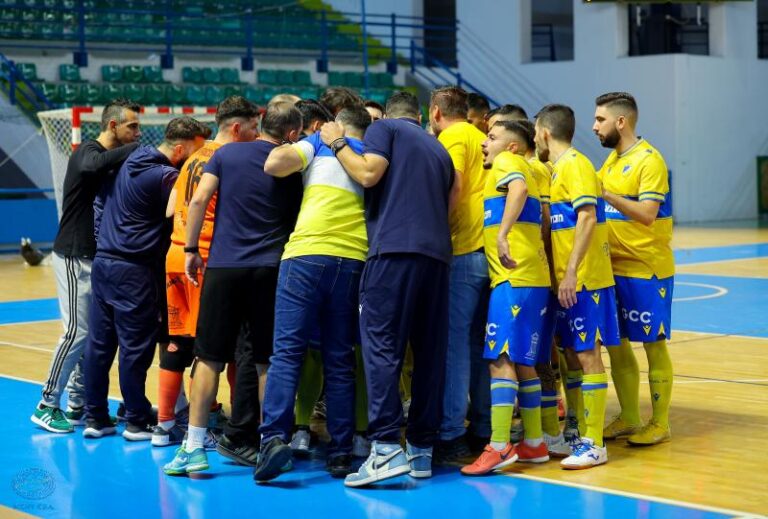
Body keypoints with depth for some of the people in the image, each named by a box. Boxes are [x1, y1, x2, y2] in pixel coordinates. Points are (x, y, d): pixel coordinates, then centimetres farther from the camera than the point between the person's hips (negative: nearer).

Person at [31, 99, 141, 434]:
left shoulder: (114, 161, 12)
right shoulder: (87, 152, -14)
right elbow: (96, 165, -39)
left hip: (97, 258, 8)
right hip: (74, 258, -8)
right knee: (77, 331, -8)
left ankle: (78, 406, 17)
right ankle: (47, 406, 1)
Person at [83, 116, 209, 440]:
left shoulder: (133, 159, 10)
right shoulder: (164, 176, -16)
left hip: (103, 260, 8)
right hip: (133, 270, -8)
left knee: (99, 344, 10)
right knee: (136, 348, 0)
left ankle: (95, 417, 17)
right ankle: (137, 422, 8)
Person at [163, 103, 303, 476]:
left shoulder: (227, 154, 4)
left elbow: (199, 200, -3)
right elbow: (297, 220, 9)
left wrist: (191, 249, 4)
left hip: (223, 266, 0)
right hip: (269, 270, 0)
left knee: (210, 358, 3)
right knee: (266, 362, 7)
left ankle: (194, 446, 1)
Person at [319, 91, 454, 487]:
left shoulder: (384, 128, 10)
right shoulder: (438, 149, 28)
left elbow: (368, 173, -6)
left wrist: (337, 143, 7)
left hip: (394, 249, -6)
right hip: (438, 253, 6)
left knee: (382, 346, -10)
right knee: (429, 351, 7)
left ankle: (387, 446, -20)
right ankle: (422, 448, 9)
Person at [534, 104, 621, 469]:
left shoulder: (575, 164, -11)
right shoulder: (559, 169, 17)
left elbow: (588, 217, -20)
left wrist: (571, 272, -24)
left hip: (583, 279, -9)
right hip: (568, 280, 9)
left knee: (587, 355, -7)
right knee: (571, 354, 12)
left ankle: (594, 445, -3)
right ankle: (577, 432, 20)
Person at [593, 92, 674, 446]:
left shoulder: (649, 161, -12)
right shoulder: (612, 160, 11)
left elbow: (646, 215, -22)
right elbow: (601, 203, 16)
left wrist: (605, 193, -28)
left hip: (646, 270, -8)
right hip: (615, 268, 8)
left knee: (654, 344, 1)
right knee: (616, 345, 10)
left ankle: (660, 423, 9)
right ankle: (629, 419, 21)